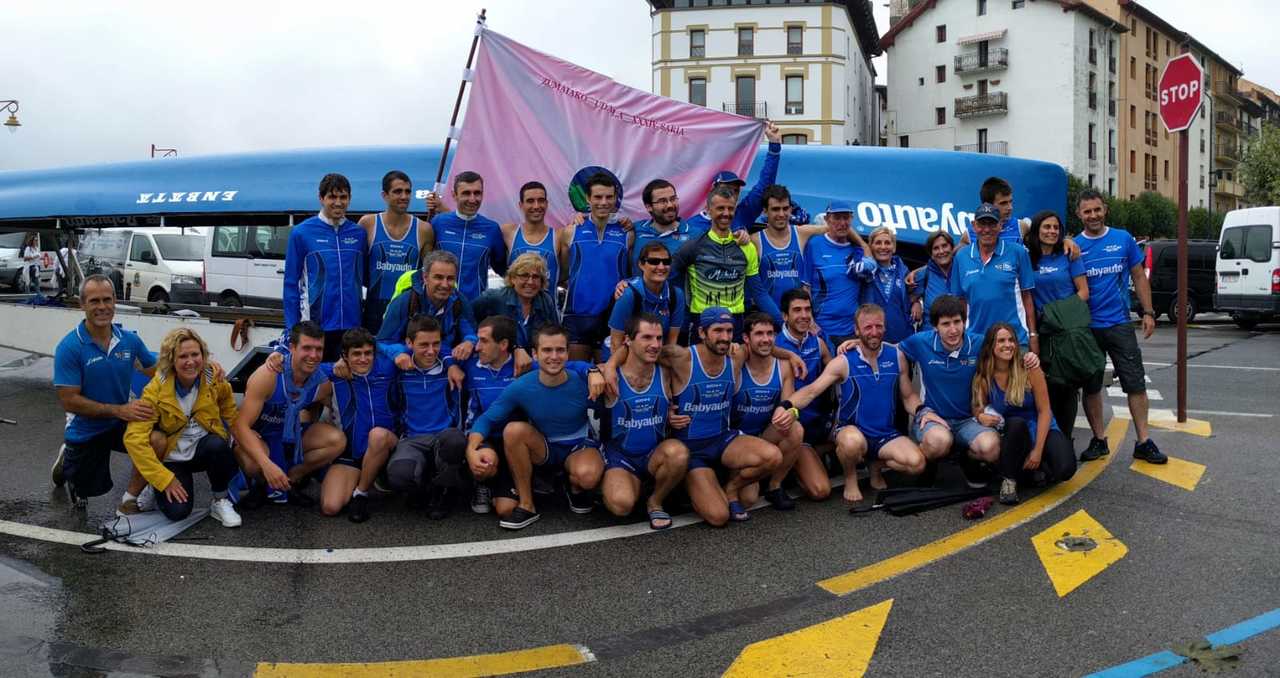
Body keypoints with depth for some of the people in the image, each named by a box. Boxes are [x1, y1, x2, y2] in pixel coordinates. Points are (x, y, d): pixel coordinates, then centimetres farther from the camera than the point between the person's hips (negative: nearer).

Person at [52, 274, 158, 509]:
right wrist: (119, 410, -28)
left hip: (120, 425, 2)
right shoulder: (69, 347, -20)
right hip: (85, 433, -2)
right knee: (90, 492, 14)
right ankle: (68, 462, 48)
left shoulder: (129, 340, -9)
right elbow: (69, 401, -20)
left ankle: (130, 500, -7)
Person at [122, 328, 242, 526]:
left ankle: (220, 501, -10)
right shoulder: (156, 389, -19)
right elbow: (134, 438, -23)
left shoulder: (214, 379, -12)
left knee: (218, 444, -34)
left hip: (204, 450, 1)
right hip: (172, 458, -1)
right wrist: (165, 479, -25)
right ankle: (156, 488, 14)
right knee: (178, 511, -22)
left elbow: (230, 413, 9)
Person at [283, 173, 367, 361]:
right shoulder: (301, 233, -1)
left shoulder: (359, 234, 7)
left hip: (353, 327, 3)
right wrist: (292, 330, -4)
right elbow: (291, 284, -1)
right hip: (315, 327, -2)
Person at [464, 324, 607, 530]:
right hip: (543, 449, 2)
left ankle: (576, 489, 5)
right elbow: (487, 419, -13)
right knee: (513, 429, -30)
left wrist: (595, 372, -25)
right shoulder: (520, 388, -19)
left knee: (588, 475, -37)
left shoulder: (583, 381, -21)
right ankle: (526, 506, -16)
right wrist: (472, 449, -31)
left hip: (580, 447, -2)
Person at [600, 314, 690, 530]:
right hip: (619, 457, -2)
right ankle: (609, 484, 8)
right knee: (622, 504, -32)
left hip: (656, 454, 3)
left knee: (679, 452, -33)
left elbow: (673, 410, 14)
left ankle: (655, 501, -3)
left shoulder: (664, 374, -2)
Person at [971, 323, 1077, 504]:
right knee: (1016, 422, -36)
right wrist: (981, 416, -23)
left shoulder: (1029, 369, -14)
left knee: (1065, 468, -28)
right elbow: (978, 408, 3)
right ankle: (1008, 480, -18)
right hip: (1012, 434, 0)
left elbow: (1044, 411, -12)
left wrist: (1037, 450, -19)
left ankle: (1034, 467, 7)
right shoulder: (983, 378, -9)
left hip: (1041, 429, 0)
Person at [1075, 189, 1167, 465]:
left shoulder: (1123, 239, 3)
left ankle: (1143, 442, 6)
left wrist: (1147, 312, 2)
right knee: (1091, 387, 7)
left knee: (1136, 383, -1)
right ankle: (1098, 441, 19)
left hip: (1120, 324, 0)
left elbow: (1139, 277, 8)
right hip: (1086, 327, 0)